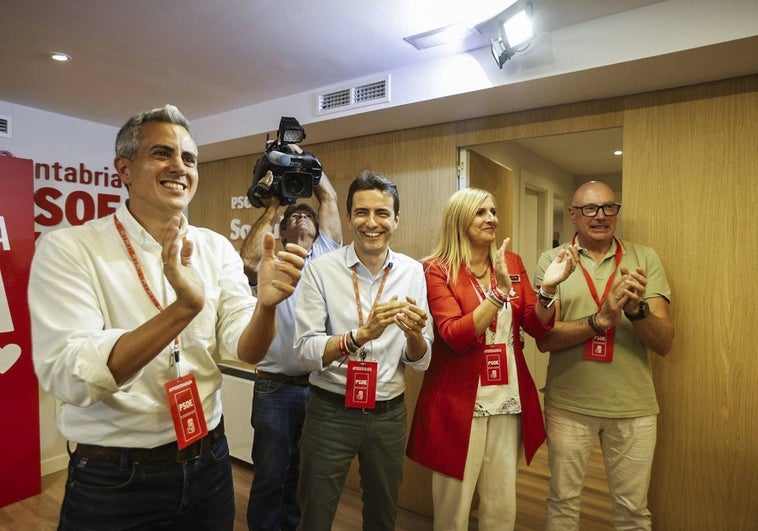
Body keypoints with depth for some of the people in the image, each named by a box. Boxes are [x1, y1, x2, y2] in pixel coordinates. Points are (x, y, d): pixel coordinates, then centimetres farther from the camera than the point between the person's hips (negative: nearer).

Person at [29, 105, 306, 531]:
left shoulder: (216, 248, -2)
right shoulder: (68, 249, -12)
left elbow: (245, 348, -10)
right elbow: (67, 377, -23)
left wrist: (266, 303, -31)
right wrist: (184, 307, -36)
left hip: (209, 463, 4)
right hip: (113, 481, -3)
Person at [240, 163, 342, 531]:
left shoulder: (327, 254, 9)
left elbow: (329, 197, 7)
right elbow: (247, 260, -19)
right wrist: (271, 207, -10)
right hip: (276, 388, -2)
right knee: (270, 474, 9)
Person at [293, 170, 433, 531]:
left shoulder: (412, 272, -4)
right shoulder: (320, 269, -11)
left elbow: (420, 362, -2)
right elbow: (305, 352, -16)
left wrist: (414, 335, -24)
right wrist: (361, 335, -32)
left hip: (389, 414, 3)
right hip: (330, 412, -2)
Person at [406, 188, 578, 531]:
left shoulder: (512, 263, 7)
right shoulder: (437, 269, -9)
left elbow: (537, 328, 3)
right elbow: (454, 336, -19)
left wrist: (548, 288, -15)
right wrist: (500, 292, -27)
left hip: (507, 402, 5)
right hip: (459, 404, -4)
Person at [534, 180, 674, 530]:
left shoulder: (645, 259, -1)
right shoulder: (552, 261, -5)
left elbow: (664, 343, -5)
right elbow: (544, 338, -12)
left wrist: (637, 310, -25)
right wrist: (600, 319, -25)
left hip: (633, 406, 2)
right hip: (568, 403, -1)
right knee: (563, 502, 17)